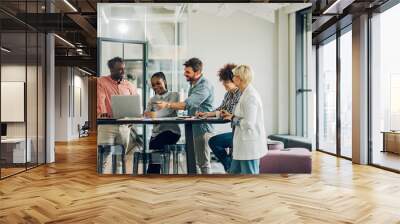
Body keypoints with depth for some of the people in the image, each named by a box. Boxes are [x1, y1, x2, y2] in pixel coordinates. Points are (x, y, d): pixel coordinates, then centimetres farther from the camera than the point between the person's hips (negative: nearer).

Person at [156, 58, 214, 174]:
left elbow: (188, 104, -28)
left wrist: (167, 105, -27)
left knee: (203, 162, -2)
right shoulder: (193, 83, 13)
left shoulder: (204, 86, -18)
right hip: (192, 127, 10)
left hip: (202, 128, -10)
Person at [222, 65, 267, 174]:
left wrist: (233, 119, -9)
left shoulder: (251, 96, -19)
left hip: (250, 145, -10)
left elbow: (249, 123, -23)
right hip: (243, 144, 10)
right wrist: (232, 116, 7)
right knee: (234, 172, 18)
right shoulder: (246, 93, 12)